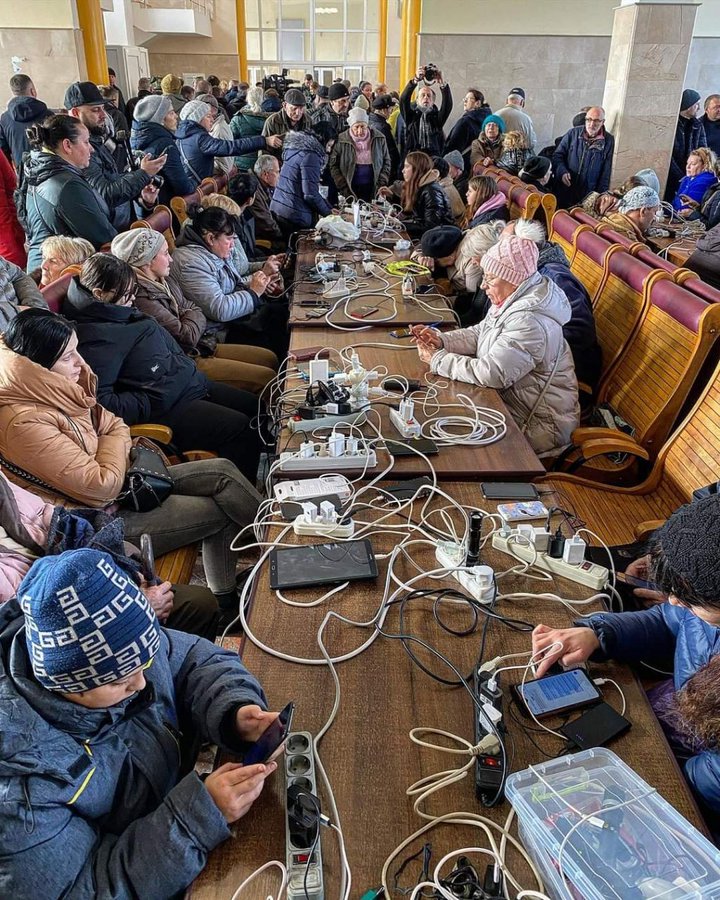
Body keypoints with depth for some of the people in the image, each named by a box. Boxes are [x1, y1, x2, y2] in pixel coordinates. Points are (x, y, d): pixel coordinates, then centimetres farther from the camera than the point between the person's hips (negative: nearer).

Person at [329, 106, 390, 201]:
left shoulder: (379, 138, 3)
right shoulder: (341, 141, -5)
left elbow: (386, 162, 11)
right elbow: (333, 166, -1)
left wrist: (381, 184, 0)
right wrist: (344, 188, -7)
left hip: (372, 190, 2)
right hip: (351, 190, -1)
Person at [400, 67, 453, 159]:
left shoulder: (437, 117, 16)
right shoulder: (411, 116, 14)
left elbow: (448, 105, -2)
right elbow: (404, 100, -2)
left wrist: (442, 84, -17)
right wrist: (415, 80, -17)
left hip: (434, 159, 1)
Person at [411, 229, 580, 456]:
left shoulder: (530, 321, -30)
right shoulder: (513, 301, 2)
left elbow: (491, 374, -32)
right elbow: (479, 334, 12)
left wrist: (437, 360, -22)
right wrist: (441, 340, -5)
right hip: (510, 399, 9)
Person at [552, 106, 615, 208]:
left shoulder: (608, 141, 0)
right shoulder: (573, 133, 0)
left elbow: (606, 173, 3)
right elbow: (557, 156, 5)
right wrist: (562, 172, -14)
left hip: (588, 196, -1)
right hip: (564, 192, 1)